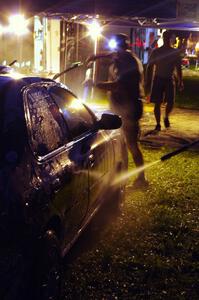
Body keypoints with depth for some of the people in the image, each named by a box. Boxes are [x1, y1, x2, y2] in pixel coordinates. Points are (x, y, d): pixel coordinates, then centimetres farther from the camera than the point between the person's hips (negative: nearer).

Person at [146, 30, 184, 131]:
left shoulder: (175, 52, 3)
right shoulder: (156, 52, -2)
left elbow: (178, 68, 8)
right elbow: (149, 67, 0)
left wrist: (180, 82, 4)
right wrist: (148, 82, -4)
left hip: (170, 80, 1)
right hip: (158, 79, -1)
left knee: (171, 103, -5)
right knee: (157, 103, -1)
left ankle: (166, 117, 25)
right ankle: (158, 124, 11)